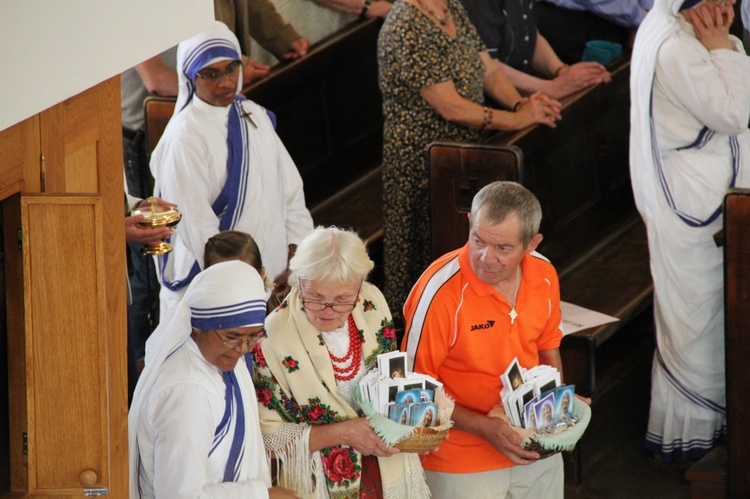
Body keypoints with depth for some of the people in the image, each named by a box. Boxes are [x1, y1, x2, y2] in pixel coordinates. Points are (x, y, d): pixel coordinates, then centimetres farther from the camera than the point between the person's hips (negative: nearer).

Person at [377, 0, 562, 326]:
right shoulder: (406, 29, -23)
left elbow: (487, 68, 11)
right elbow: (450, 106, -24)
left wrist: (520, 103, -8)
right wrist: (517, 119, -17)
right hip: (422, 162, -8)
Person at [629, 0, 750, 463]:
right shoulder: (674, 49, -26)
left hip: (708, 191, 10)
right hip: (691, 199, -10)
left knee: (709, 310, 20)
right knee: (696, 313, 3)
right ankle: (691, 431, 15)